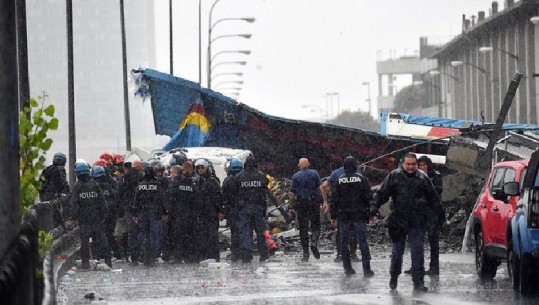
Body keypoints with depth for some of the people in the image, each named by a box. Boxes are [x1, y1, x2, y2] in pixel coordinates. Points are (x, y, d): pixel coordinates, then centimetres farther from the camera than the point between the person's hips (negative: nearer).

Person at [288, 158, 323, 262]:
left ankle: (305, 253, 3)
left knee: (303, 228, 5)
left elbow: (291, 193, 1)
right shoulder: (314, 173, 4)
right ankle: (314, 242, -19)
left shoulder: (295, 176, 5)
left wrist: (291, 208, 3)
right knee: (315, 226, 9)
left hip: (301, 204, 1)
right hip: (314, 202, -1)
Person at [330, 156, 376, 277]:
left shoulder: (339, 181, 0)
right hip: (359, 216, -1)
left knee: (344, 242, 10)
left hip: (344, 216, 1)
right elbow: (369, 197, -4)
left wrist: (333, 216, 8)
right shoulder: (362, 179, -4)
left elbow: (334, 199, 2)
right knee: (363, 241, 0)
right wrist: (372, 213, 3)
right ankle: (366, 269, -5)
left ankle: (347, 267, 10)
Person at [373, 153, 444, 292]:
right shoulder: (394, 176, 3)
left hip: (417, 222, 0)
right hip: (398, 221, 0)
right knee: (397, 251, 11)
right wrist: (375, 208, -11)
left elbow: (433, 197, 14)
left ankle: (418, 282, -5)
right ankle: (393, 278, 28)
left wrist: (440, 213, 15)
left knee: (417, 251, -5)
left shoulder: (423, 178, 7)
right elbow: (382, 193, 0)